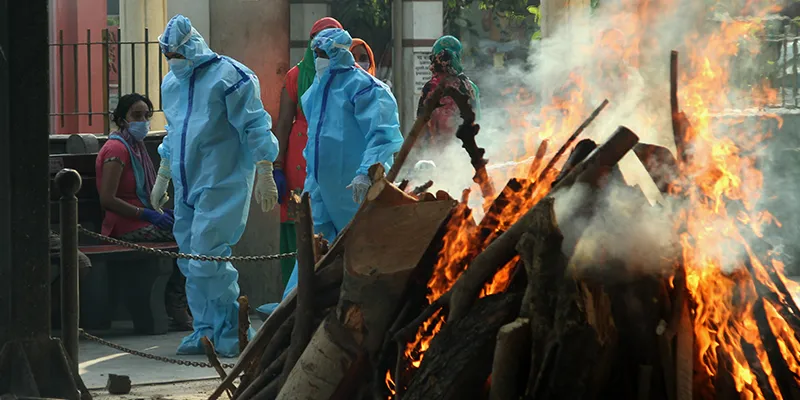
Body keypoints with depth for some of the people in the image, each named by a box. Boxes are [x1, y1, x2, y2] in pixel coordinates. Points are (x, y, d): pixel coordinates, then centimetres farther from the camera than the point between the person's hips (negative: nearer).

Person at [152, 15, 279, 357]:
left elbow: (256, 129, -10)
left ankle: (233, 331, -6)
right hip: (186, 186, 8)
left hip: (221, 184, -8)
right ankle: (205, 331, 15)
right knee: (191, 263, 7)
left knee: (207, 258, -15)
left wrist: (264, 176, -14)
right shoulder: (171, 83, 15)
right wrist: (162, 179, 27)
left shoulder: (230, 76, -10)